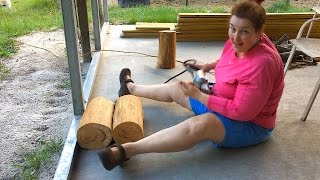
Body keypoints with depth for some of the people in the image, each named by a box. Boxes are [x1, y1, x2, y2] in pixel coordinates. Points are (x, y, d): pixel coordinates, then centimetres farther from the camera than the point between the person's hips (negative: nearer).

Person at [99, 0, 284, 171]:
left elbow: (241, 111, -33)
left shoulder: (262, 63, -34)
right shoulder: (238, 41, -9)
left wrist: (198, 95, -28)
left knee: (199, 125, -38)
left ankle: (126, 150, -39)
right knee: (175, 88, 16)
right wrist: (209, 66, 7)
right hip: (224, 101, 9)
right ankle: (131, 88, 41)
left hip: (251, 124, -8)